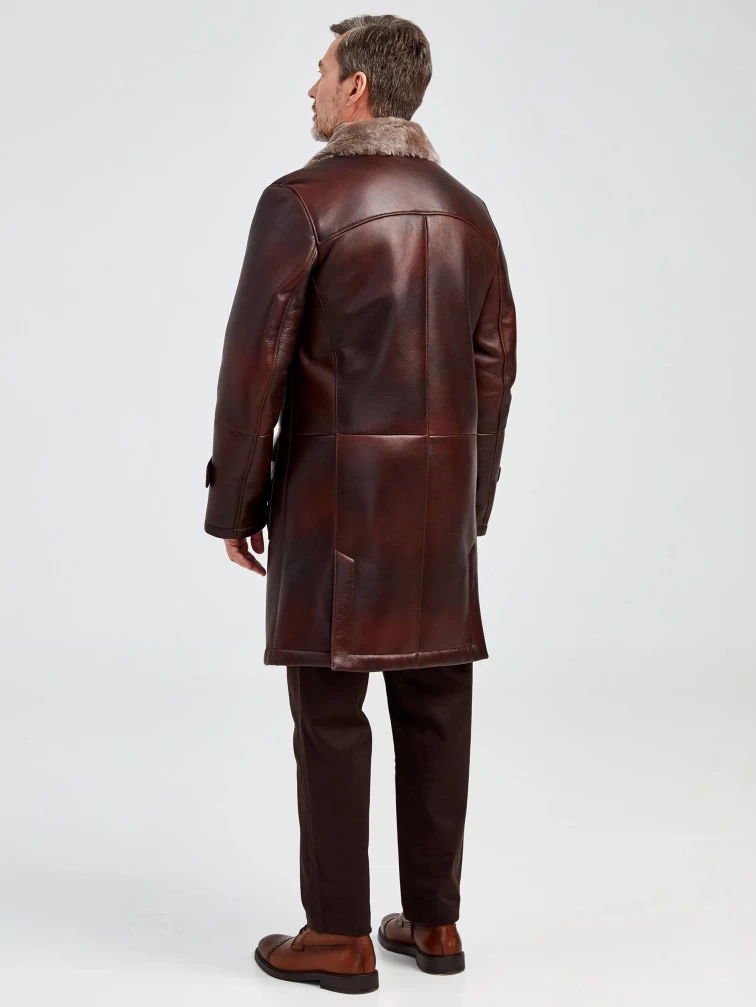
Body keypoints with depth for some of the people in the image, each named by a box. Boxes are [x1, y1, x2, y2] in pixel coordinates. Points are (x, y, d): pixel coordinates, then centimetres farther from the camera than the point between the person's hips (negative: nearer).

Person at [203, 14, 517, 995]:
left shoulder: (302, 200, -9)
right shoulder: (466, 209, 10)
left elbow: (256, 361, -11)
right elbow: (494, 365, 10)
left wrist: (235, 503, -2)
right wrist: (470, 503, 17)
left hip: (335, 492, -6)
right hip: (442, 495, 6)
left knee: (330, 714, 1)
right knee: (434, 709, 10)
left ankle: (338, 937, 9)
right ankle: (434, 921, 19)